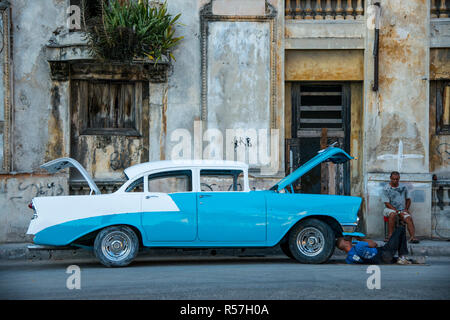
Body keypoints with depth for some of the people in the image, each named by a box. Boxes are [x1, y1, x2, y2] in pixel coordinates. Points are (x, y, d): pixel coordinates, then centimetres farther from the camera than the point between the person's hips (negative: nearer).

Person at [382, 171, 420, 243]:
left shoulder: (403, 187, 10)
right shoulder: (386, 189, -4)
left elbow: (408, 199, 19)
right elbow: (387, 204, -9)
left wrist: (406, 209, 0)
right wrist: (398, 211, -17)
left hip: (402, 210, 3)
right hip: (390, 209, -3)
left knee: (409, 218, -26)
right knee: (393, 214, -38)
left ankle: (412, 237, -40)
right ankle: (390, 235, -38)